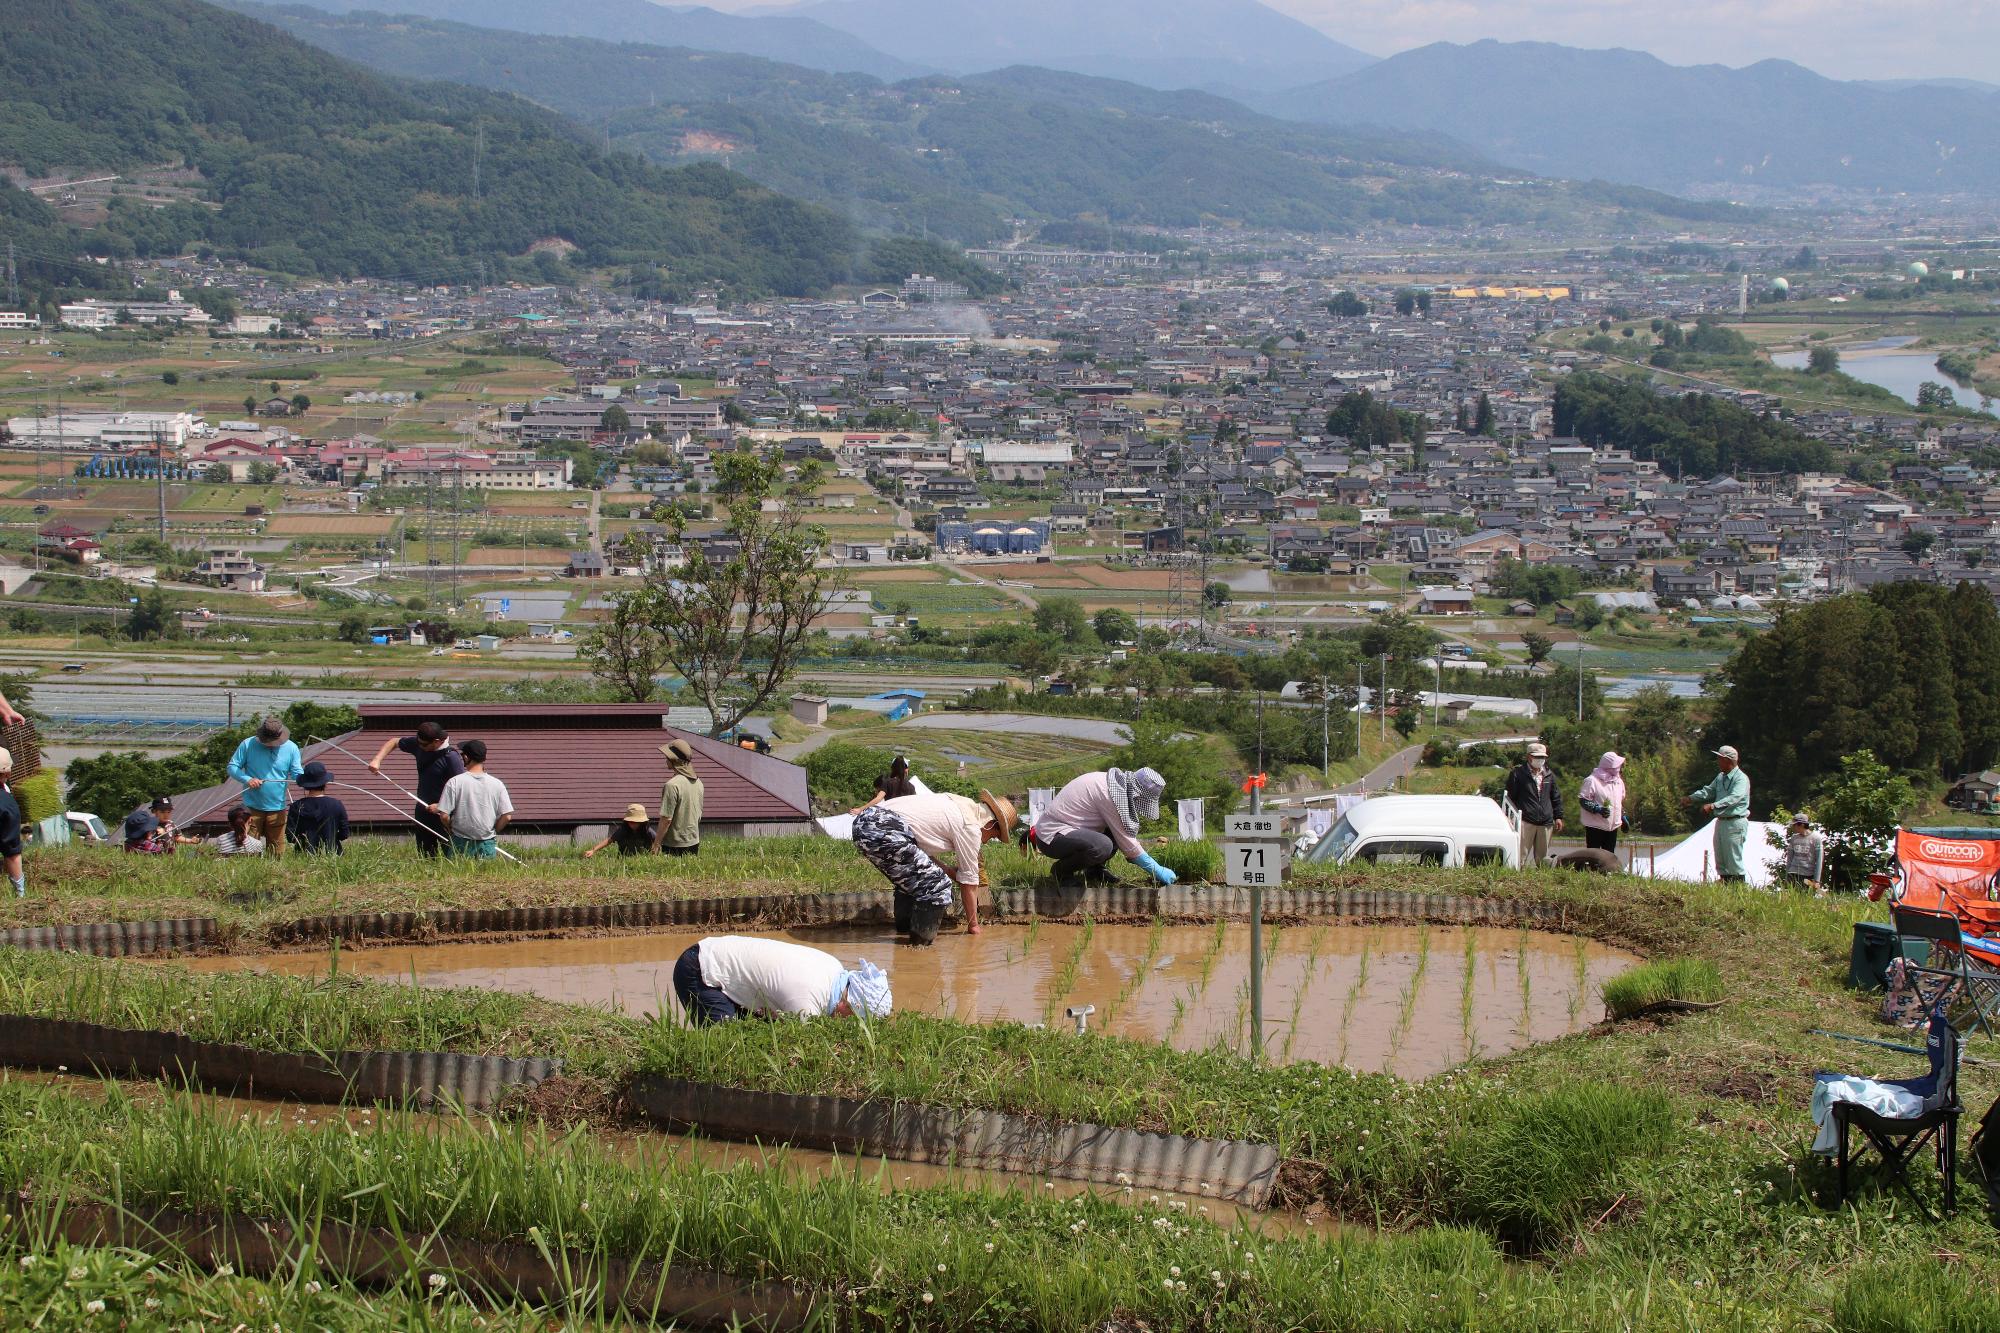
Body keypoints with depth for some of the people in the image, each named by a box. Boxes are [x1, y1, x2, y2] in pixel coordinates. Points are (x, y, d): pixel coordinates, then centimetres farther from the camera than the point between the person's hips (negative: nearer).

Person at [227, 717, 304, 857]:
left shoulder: (291, 748, 1)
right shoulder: (248, 745, -4)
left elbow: (297, 773, -1)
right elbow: (232, 767, -1)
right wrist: (247, 779, -20)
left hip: (277, 808, 1)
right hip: (252, 807, -1)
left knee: (277, 851, 6)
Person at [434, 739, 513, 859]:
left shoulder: (454, 782, -9)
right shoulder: (497, 784, -2)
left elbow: (444, 815, -10)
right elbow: (507, 816, -3)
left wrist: (451, 828, 10)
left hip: (461, 843, -2)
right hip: (487, 844, 2)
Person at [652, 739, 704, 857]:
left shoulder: (672, 785, -19)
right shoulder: (698, 783, 7)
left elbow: (666, 819, -19)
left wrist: (656, 844, -12)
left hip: (675, 846, -8)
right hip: (694, 842, 8)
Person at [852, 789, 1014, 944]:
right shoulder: (970, 827, 0)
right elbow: (969, 882, 7)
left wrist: (946, 871, 24)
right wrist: (973, 925, 18)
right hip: (883, 832, -10)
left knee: (909, 879, 28)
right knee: (937, 886, -5)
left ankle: (904, 932, 33)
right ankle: (921, 942, 0)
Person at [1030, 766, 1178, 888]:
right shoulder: (1110, 794, -23)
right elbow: (1126, 840, -19)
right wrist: (1158, 871, -13)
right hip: (1050, 837, -10)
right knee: (1102, 846, -33)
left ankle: (1094, 870, 14)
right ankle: (1063, 870, -8)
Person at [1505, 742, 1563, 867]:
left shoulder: (1549, 775, 16)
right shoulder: (1518, 773, 1)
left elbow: (1556, 798, 21)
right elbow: (1510, 797, 0)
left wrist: (1558, 817, 14)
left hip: (1545, 823, 5)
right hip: (1525, 822, -5)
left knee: (1542, 857, 9)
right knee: (1521, 856, -12)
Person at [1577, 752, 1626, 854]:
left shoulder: (1618, 781, 12)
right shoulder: (1592, 781, -13)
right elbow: (1583, 800, -16)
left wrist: (1623, 817, 20)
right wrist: (1598, 809, -26)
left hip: (1613, 826, 7)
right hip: (1595, 826, -7)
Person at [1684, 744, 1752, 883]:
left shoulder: (1741, 778, -14)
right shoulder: (1720, 777, 15)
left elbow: (1734, 798, -29)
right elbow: (1708, 791, 22)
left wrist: (1713, 805, -41)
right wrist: (1691, 798, 6)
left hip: (1735, 823, -9)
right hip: (1721, 822, 9)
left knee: (1734, 860, -9)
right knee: (1720, 860, 11)